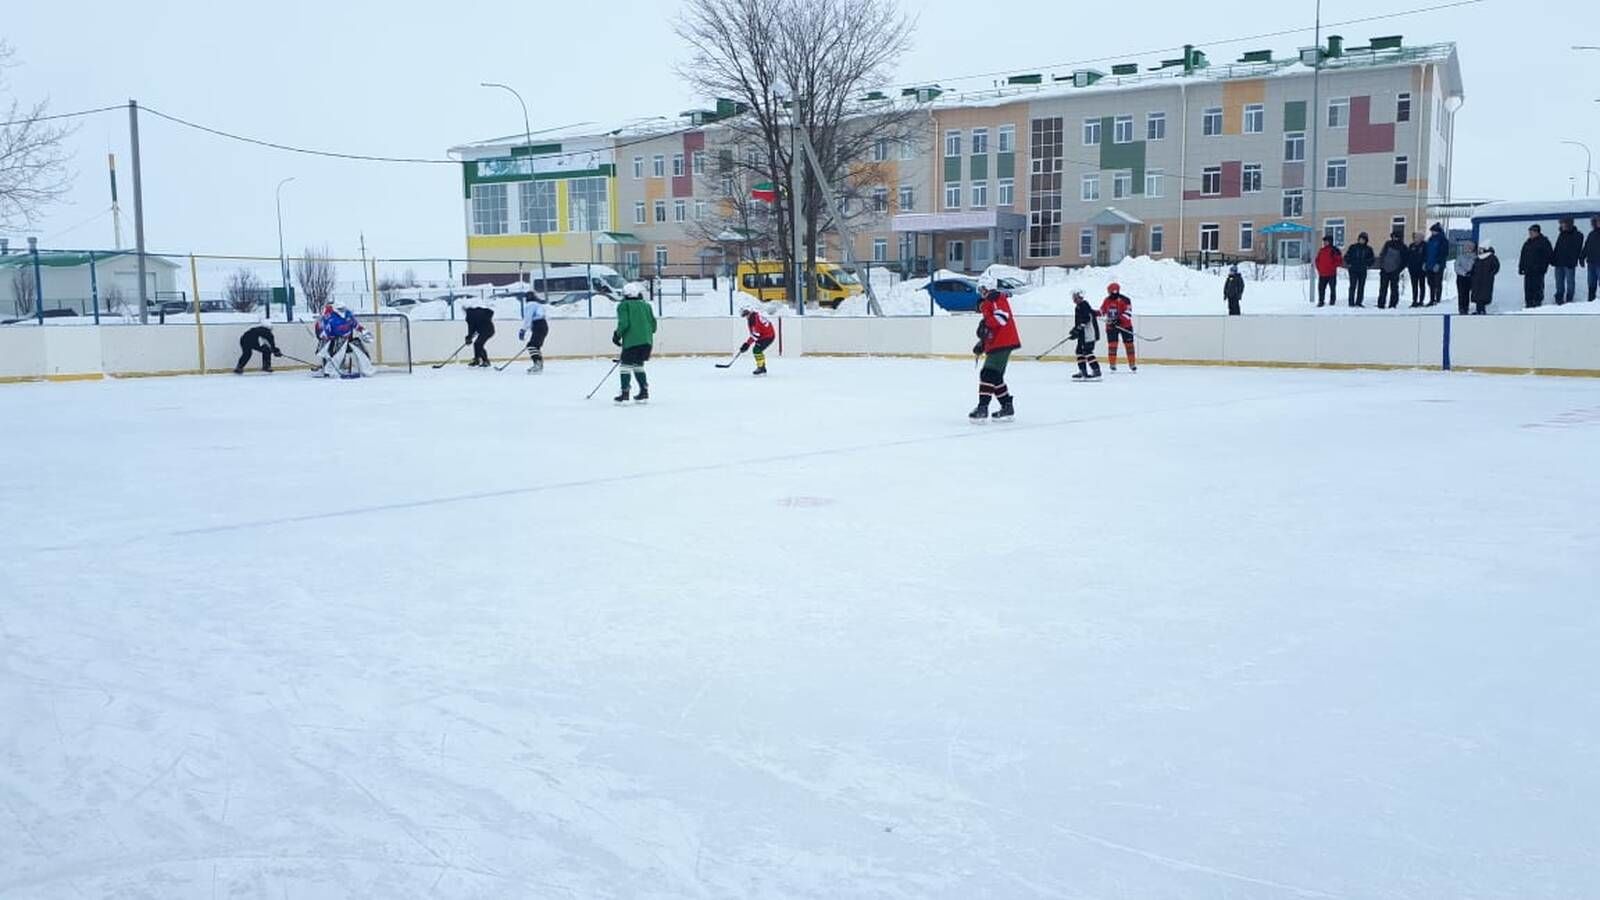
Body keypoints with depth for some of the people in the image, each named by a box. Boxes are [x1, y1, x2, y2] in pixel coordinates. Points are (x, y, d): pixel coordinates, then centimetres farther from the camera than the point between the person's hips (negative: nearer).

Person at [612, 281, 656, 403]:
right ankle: (644, 392, 15)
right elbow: (653, 324, 13)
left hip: (631, 341, -6)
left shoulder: (623, 305, 0)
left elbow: (623, 323, -12)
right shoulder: (646, 305, 15)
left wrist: (617, 335, 3)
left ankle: (625, 394, -6)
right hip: (646, 341, 6)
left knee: (626, 365, 0)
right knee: (638, 365, 18)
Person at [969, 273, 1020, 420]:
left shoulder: (998, 298, -8)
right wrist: (982, 344, 21)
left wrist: (986, 323, -28)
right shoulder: (985, 304, 22)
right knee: (995, 376, 14)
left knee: (988, 374, -15)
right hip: (994, 344, 10)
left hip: (1003, 343, -10)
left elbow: (1002, 317, -24)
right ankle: (1007, 406, 20)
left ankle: (982, 407, -18)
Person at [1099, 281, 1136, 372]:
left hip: (1125, 325, -3)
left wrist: (1119, 319, -31)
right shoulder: (1107, 301, 5)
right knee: (1112, 344, -2)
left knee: (1129, 344, 3)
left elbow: (1128, 312, -19)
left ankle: (1132, 365, 12)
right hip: (1111, 326, 3)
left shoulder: (1124, 300, -12)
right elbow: (1102, 311, 17)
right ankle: (1113, 365, 6)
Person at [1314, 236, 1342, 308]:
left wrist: (1333, 266, -13)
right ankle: (1320, 301, 9)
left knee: (1332, 288, 2)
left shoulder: (1334, 250, -5)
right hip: (1322, 274, 5)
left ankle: (1332, 301, 11)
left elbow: (1339, 261, -7)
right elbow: (1317, 260, 19)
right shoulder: (1321, 251, 11)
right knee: (1321, 288, 3)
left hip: (1331, 274, -5)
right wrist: (1319, 268, 6)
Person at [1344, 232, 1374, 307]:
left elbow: (1371, 259, 16)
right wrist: (1349, 264, -4)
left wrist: (1368, 265, 2)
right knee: (1353, 286, -7)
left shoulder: (1368, 249, 9)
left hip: (1363, 270, 3)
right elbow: (1347, 256, 7)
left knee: (1361, 287, 2)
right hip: (1353, 270, -3)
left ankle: (1359, 302, 7)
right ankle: (1351, 302, -5)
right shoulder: (1353, 247, 3)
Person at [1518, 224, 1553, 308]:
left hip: (1538, 271, -6)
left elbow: (1549, 255, -6)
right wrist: (1521, 267, 13)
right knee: (1528, 289, 7)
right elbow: (1522, 256, 18)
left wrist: (1544, 266, -12)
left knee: (1537, 288, -3)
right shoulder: (1527, 243, 13)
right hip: (1528, 270, 6)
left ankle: (1538, 303, 6)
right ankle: (1528, 304, 15)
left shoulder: (1544, 242, -5)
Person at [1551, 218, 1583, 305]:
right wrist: (1553, 260, 11)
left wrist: (1573, 261, -19)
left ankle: (1569, 299, 12)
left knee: (1570, 282, 4)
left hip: (1570, 264, -6)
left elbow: (1577, 250, -11)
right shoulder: (1561, 235, 12)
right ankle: (1559, 299, 19)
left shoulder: (1577, 235, -6)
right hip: (1559, 263, 6)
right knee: (1559, 282, 10)